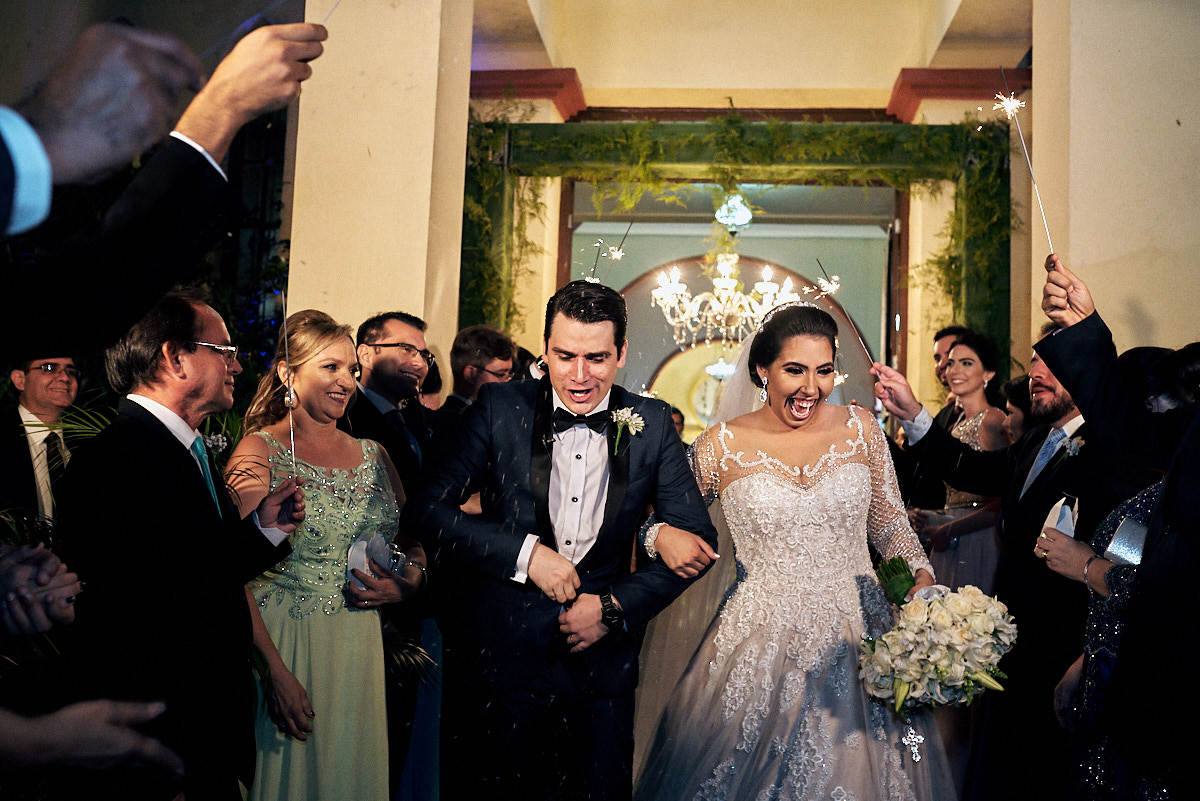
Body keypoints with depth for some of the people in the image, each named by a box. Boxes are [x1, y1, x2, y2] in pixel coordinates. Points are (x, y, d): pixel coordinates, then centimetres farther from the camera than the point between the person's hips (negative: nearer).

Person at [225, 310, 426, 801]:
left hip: (362, 648, 5)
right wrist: (276, 669, -19)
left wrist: (408, 582, -7)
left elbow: (414, 542, 16)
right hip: (285, 645, -5)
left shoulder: (373, 454, 8)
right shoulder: (259, 452, -7)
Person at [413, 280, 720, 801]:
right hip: (502, 656, -1)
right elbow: (430, 508, -6)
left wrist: (616, 607, -8)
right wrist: (527, 552, -16)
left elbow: (698, 539, 2)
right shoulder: (500, 409, -4)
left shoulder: (651, 425, -1)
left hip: (603, 660, 1)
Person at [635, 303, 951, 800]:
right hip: (762, 646, -2)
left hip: (859, 639, 2)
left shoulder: (860, 428, 2)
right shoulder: (722, 447, -6)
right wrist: (664, 537, -16)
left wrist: (921, 574, -7)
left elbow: (889, 521, 10)